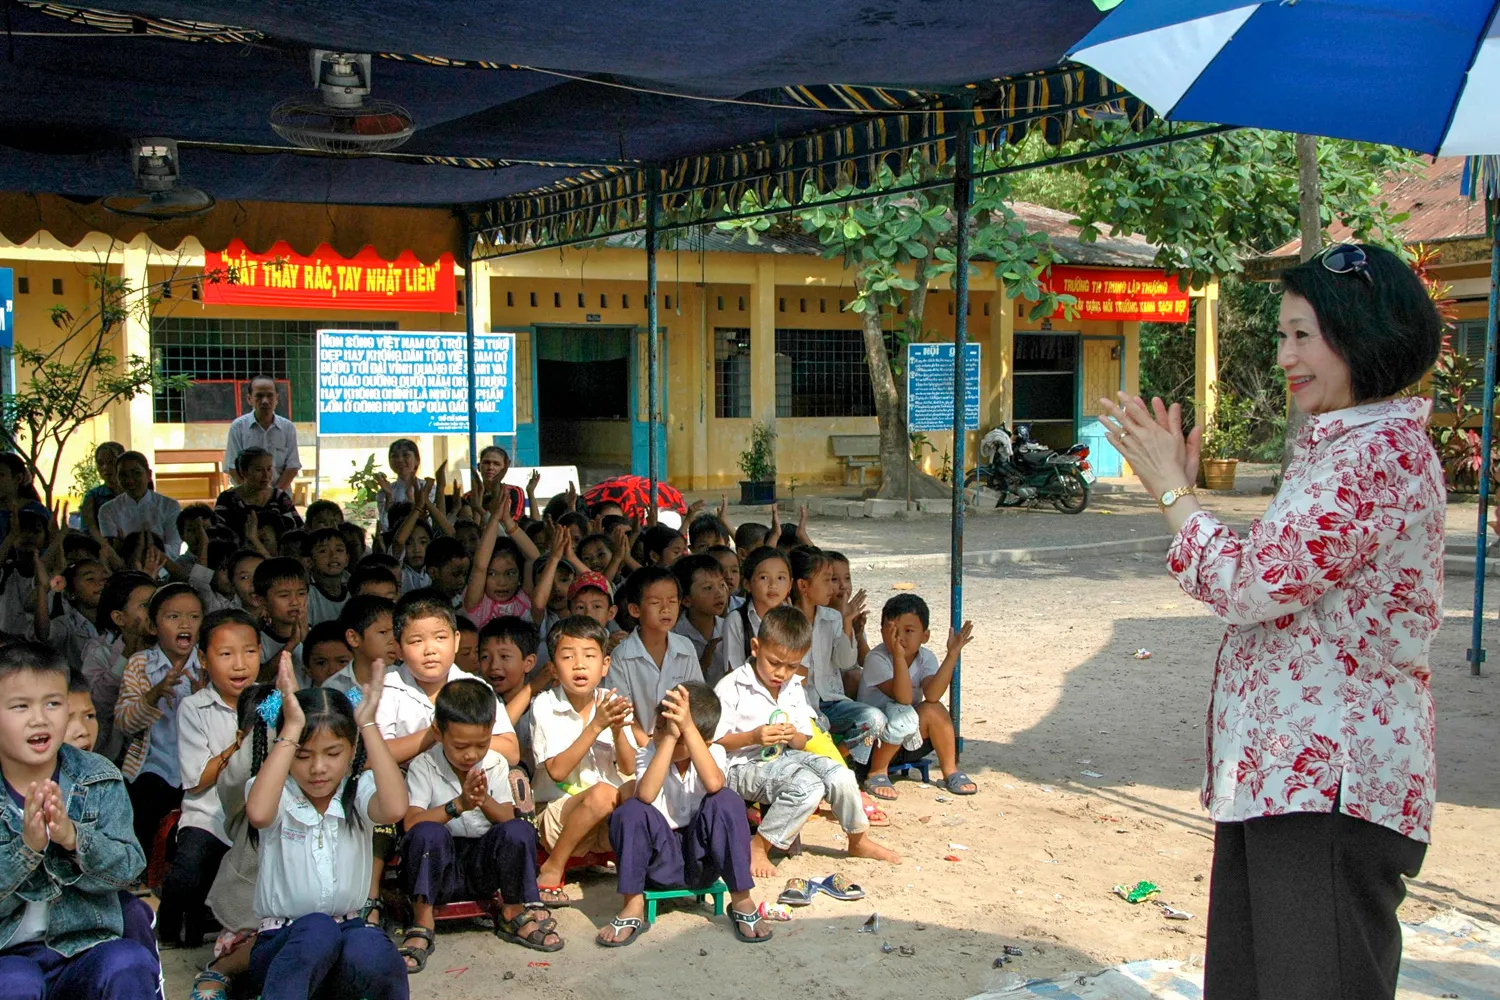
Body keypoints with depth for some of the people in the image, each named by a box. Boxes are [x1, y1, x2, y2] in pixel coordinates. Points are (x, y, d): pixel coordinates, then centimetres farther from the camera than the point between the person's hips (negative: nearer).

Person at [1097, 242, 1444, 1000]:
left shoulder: (1382, 452, -17)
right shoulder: (1338, 445, 17)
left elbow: (1254, 585, -21)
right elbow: (1272, 585, 16)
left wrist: (1172, 490, -9)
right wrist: (1178, 485, 9)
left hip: (1331, 778, -10)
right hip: (1280, 768, 10)